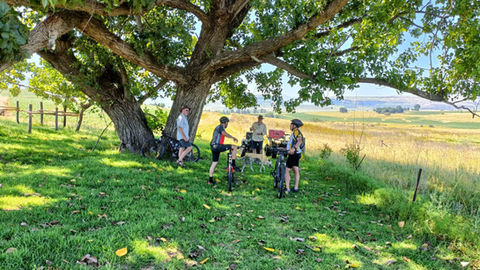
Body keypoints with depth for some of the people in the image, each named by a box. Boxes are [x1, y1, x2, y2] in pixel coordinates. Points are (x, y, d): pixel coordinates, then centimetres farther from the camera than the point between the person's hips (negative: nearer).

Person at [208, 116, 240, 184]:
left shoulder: (217, 127, 26)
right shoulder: (221, 126, -6)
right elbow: (224, 133, -26)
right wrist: (234, 138, -18)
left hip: (213, 147, 10)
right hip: (217, 146, -10)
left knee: (214, 163, 15)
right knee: (234, 147, -11)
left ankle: (210, 180, 18)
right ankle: (233, 164, -8)